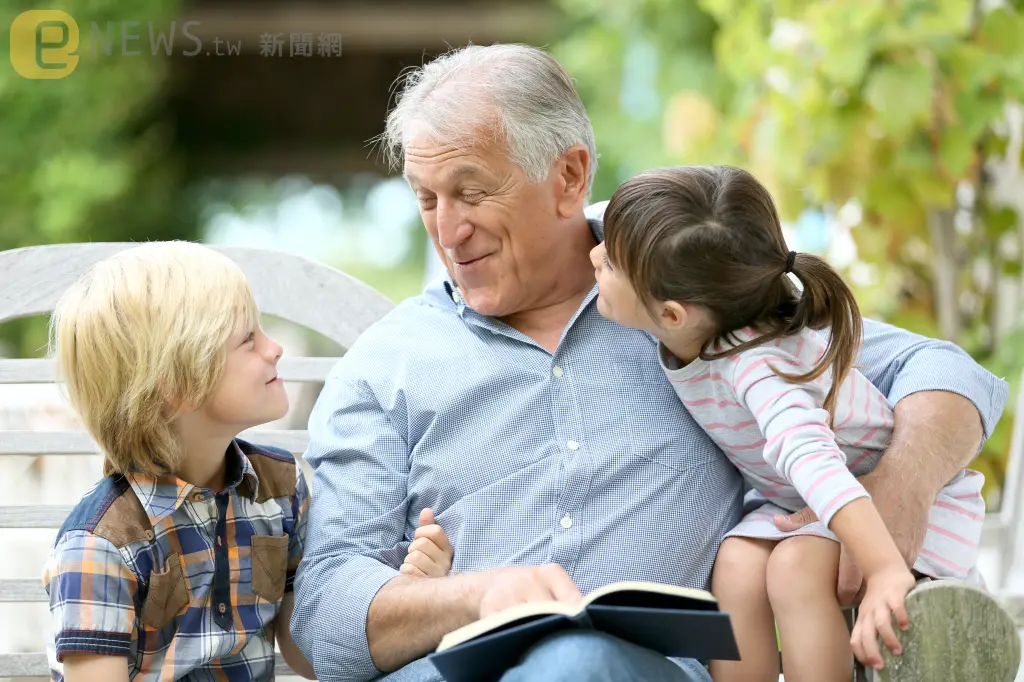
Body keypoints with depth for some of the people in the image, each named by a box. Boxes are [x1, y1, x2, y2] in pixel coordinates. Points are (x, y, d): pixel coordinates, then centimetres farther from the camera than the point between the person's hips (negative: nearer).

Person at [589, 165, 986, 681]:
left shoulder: (755, 363, -38)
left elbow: (811, 457, -53)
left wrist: (886, 572, -62)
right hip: (799, 502, 7)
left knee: (797, 569, -32)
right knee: (736, 566, -22)